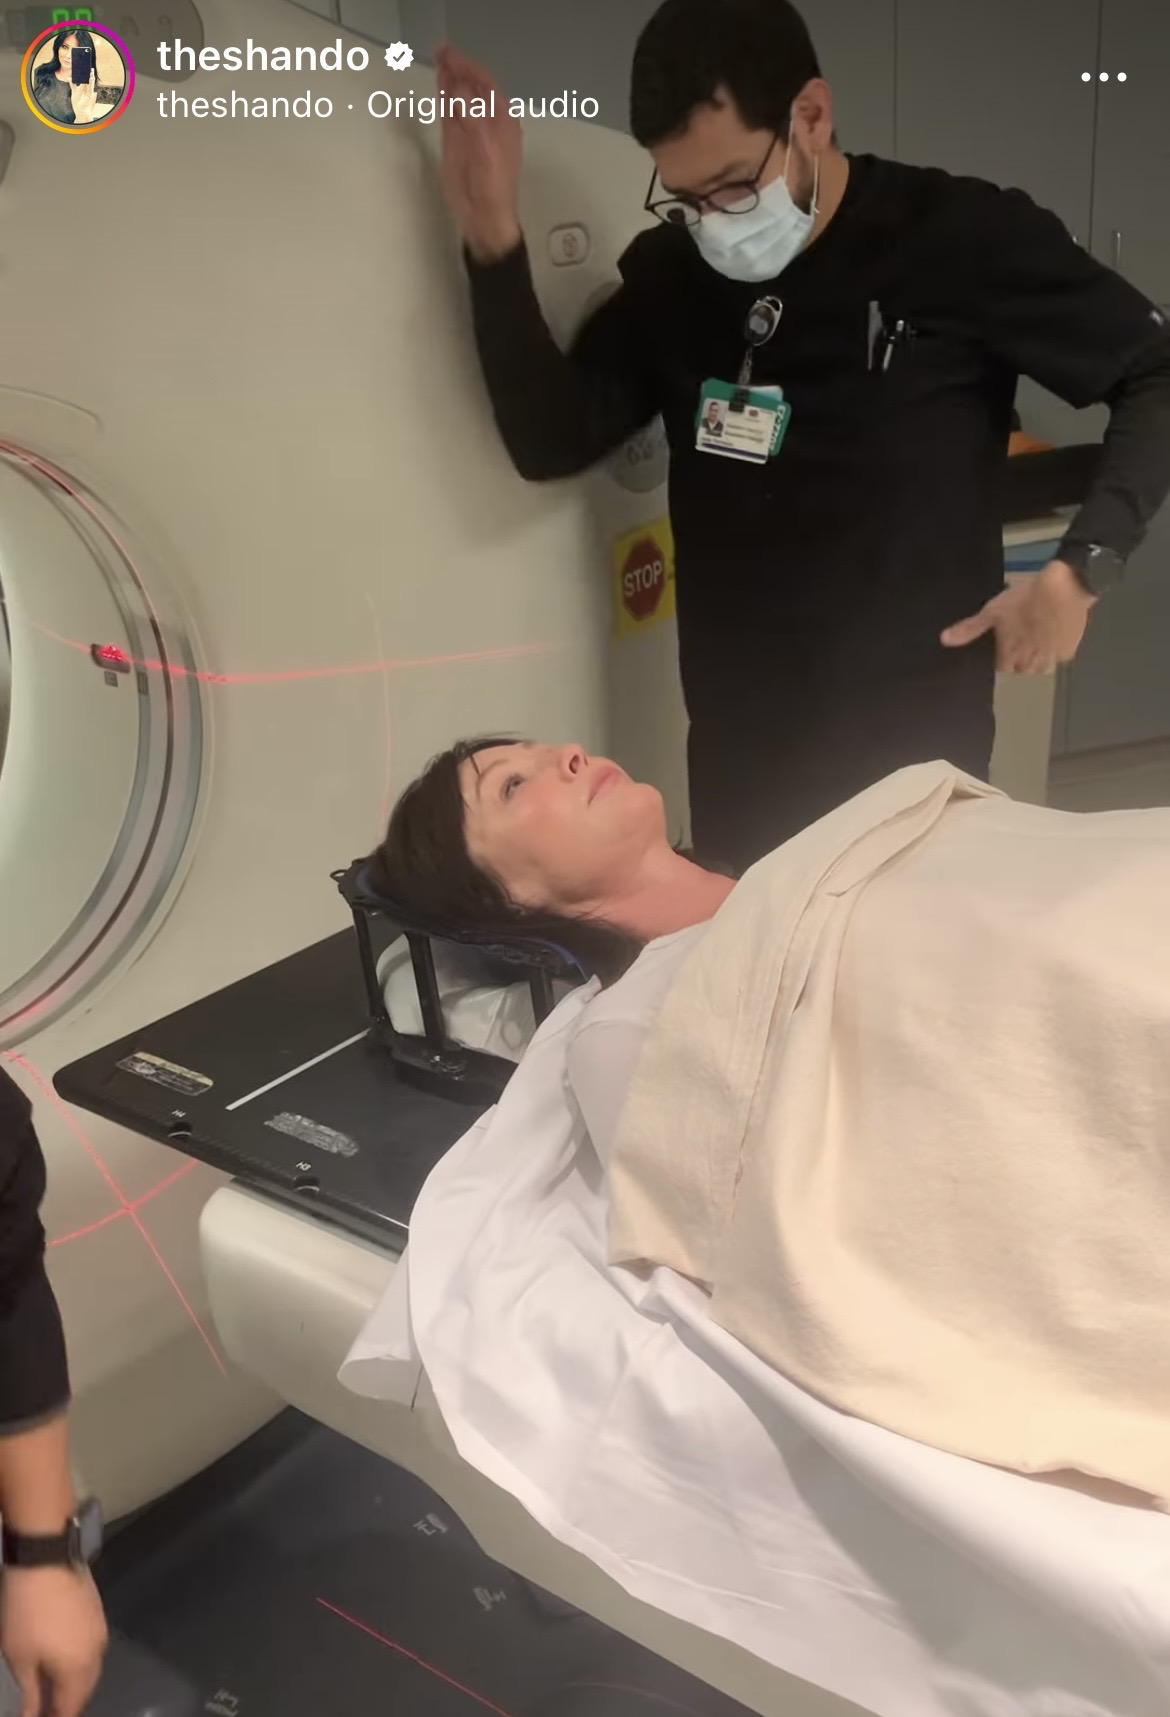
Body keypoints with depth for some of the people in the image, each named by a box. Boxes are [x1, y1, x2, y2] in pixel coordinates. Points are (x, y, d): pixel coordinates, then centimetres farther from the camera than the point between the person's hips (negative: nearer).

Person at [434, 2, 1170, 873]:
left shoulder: (963, 237, -7)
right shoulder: (670, 270, 5)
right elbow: (552, 441, -2)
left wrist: (1083, 567, -11)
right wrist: (494, 241, -11)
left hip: (915, 750, -3)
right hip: (738, 751, 4)